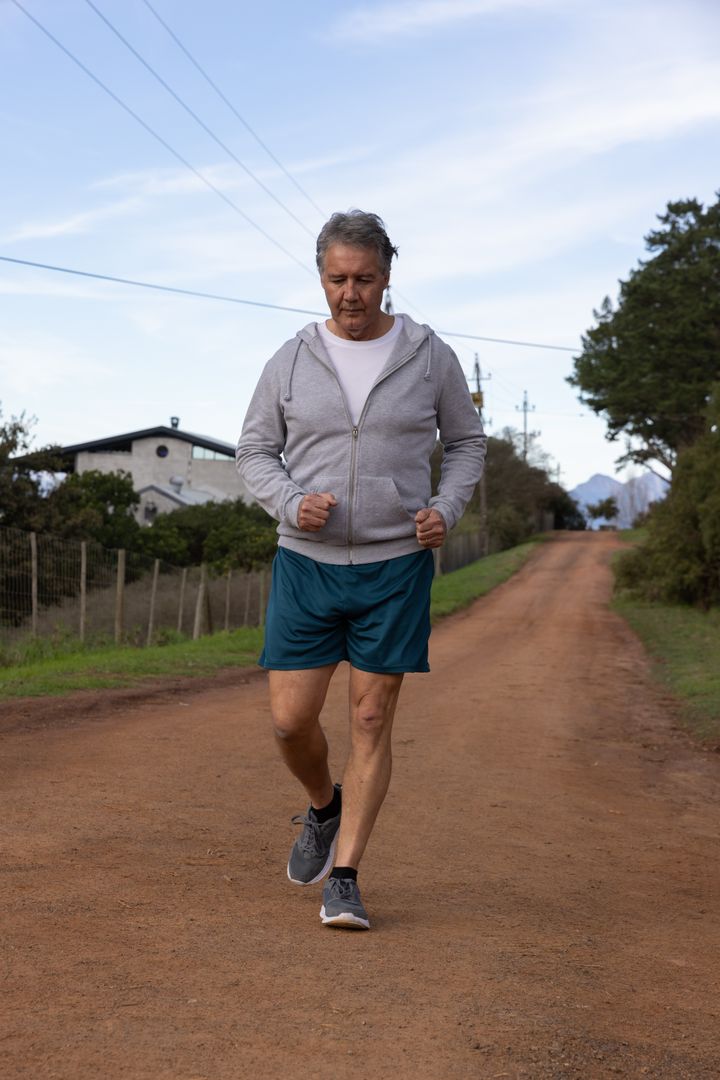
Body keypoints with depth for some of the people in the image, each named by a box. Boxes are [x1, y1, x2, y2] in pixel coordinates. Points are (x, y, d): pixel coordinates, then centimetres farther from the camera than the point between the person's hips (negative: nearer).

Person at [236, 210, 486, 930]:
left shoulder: (430, 357, -1)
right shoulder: (291, 362, 0)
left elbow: (465, 443, 10)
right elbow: (255, 451, 7)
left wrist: (445, 510, -8)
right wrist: (292, 504, -13)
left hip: (396, 566, -1)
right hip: (307, 564, 1)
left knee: (371, 722, 1)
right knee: (291, 720, -2)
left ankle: (344, 880, 10)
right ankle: (324, 807, 31)